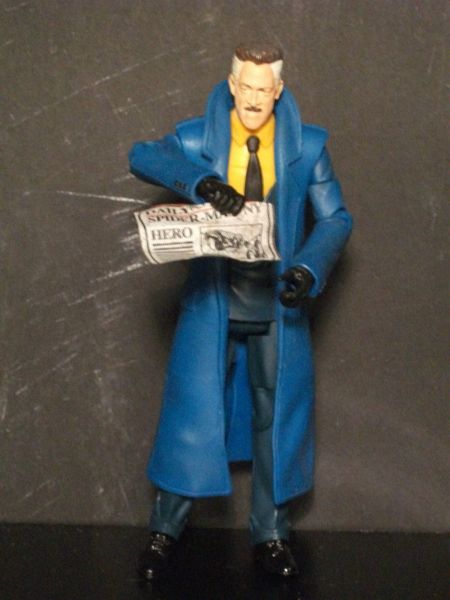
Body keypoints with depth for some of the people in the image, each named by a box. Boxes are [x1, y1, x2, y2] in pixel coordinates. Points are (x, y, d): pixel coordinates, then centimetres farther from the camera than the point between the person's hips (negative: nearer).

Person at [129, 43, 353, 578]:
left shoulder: (306, 147, -1)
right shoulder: (199, 139, -3)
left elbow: (334, 218, 0)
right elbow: (142, 157, -18)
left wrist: (308, 270, -18)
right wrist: (201, 182, -35)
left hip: (277, 305, 1)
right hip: (213, 302, -1)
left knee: (276, 416, 9)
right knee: (192, 410, 1)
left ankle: (270, 536, 24)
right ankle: (165, 530, 18)